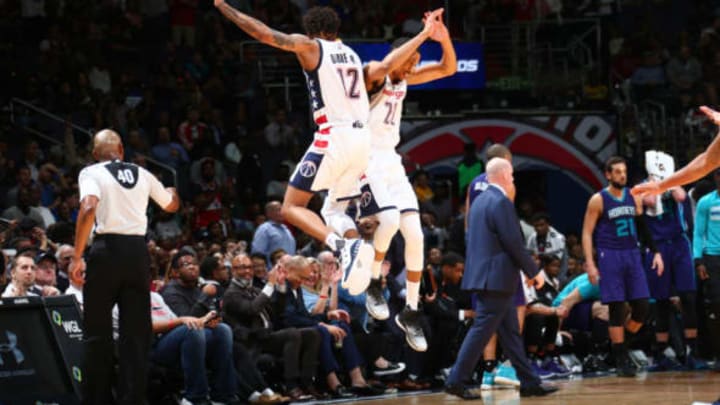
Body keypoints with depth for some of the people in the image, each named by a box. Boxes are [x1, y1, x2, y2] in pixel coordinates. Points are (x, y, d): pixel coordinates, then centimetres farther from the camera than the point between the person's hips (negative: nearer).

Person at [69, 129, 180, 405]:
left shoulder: (91, 173, 1)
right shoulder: (142, 175, 15)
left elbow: (88, 209, -17)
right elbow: (171, 206, 31)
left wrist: (77, 256, -15)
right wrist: (172, 191, 56)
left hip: (107, 248, -3)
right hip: (138, 248, 3)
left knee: (98, 331, 6)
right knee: (136, 331, 7)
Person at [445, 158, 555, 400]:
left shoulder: (479, 201, 14)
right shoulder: (501, 202, -15)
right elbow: (514, 243, -17)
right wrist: (533, 272, -7)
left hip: (483, 277, 10)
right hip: (497, 278, -10)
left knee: (510, 332, 11)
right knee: (481, 330, -7)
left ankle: (529, 383, 15)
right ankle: (456, 381, -7)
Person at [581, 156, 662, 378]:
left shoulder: (634, 197, 9)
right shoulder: (598, 200, -4)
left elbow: (643, 228, 16)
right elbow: (587, 233, -5)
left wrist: (655, 252, 8)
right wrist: (590, 264, -13)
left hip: (632, 255, 5)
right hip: (610, 257, -5)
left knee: (642, 305, -2)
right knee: (617, 309, -5)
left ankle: (623, 347, 16)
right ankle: (621, 359, 1)